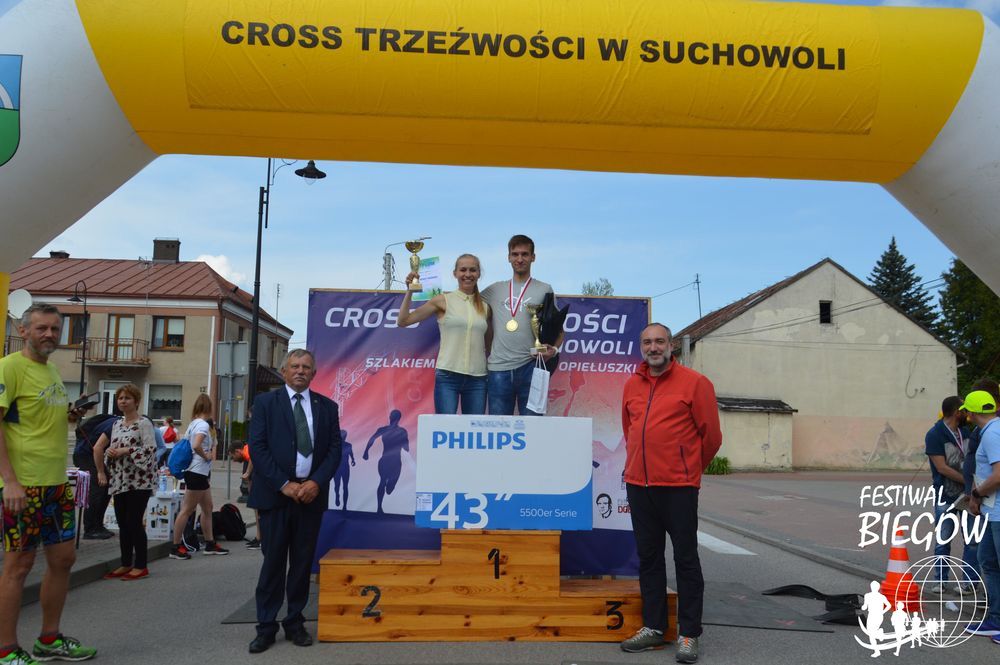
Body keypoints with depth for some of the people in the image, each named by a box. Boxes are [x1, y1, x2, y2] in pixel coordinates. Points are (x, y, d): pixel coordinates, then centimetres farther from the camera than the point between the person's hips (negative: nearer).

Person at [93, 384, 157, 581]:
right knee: (123, 524, 10)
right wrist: (101, 471, 7)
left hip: (139, 481, -7)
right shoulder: (116, 424, 14)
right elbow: (99, 448, 20)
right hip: (120, 481, 7)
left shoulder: (144, 423, -7)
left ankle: (141, 566, 3)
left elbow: (150, 449, -17)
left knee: (134, 522, -6)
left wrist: (124, 451, -18)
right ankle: (126, 564, 19)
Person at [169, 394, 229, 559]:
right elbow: (196, 446, -31)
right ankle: (175, 547, 3)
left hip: (200, 473, 10)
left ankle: (210, 544, 20)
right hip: (196, 472, -10)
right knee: (187, 510, -3)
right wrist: (206, 456, -14)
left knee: (207, 508, 14)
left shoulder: (193, 423, 12)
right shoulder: (203, 424, -16)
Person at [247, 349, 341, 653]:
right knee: (273, 560, 1)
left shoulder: (327, 406, 8)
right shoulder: (266, 403, 2)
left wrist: (316, 483, -9)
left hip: (311, 492, 2)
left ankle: (295, 623, 18)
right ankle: (266, 627, 10)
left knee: (303, 561, 8)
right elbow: (257, 447, -5)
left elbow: (335, 448, 5)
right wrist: (284, 485, -11)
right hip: (275, 492, -2)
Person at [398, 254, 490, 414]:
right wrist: (409, 290, -8)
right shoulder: (443, 300, 2)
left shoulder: (485, 307, 11)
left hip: (477, 378, 3)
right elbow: (403, 321, -2)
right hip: (447, 376, -3)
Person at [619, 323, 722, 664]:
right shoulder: (632, 385, 10)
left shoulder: (694, 382, -5)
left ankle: (688, 634, 11)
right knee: (648, 557, 12)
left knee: (685, 559, 2)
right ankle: (653, 627, 23)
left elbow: (711, 435, -1)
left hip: (678, 486, -5)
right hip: (638, 484, 5)